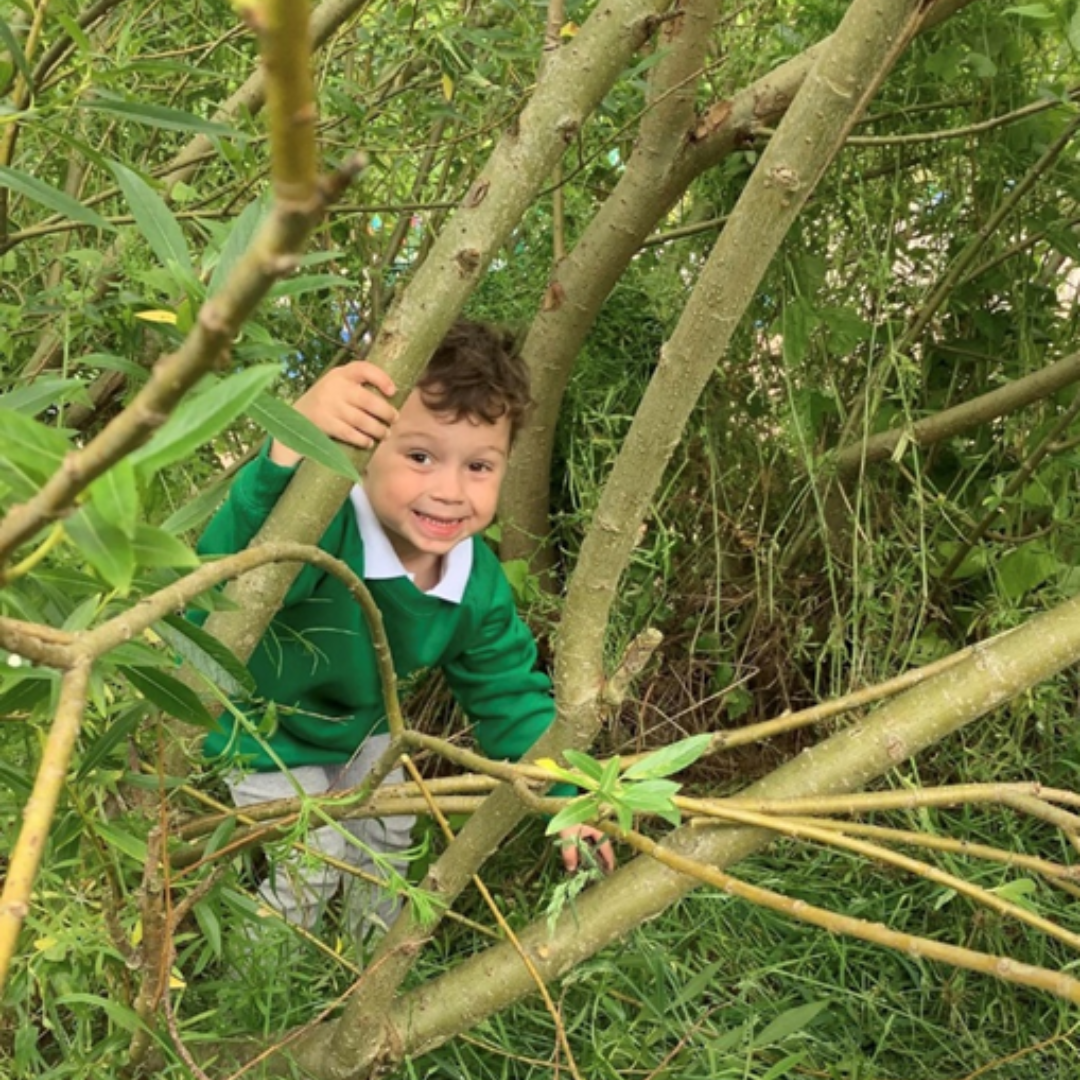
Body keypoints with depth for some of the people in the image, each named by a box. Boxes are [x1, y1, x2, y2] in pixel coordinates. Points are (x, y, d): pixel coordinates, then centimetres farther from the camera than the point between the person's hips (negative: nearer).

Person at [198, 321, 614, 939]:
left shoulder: (480, 583, -22)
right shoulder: (322, 532, -43)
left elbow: (509, 694, -8)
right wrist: (287, 452, -79)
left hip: (360, 728, 6)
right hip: (264, 736, -5)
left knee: (388, 842, 19)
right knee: (313, 864, 1)